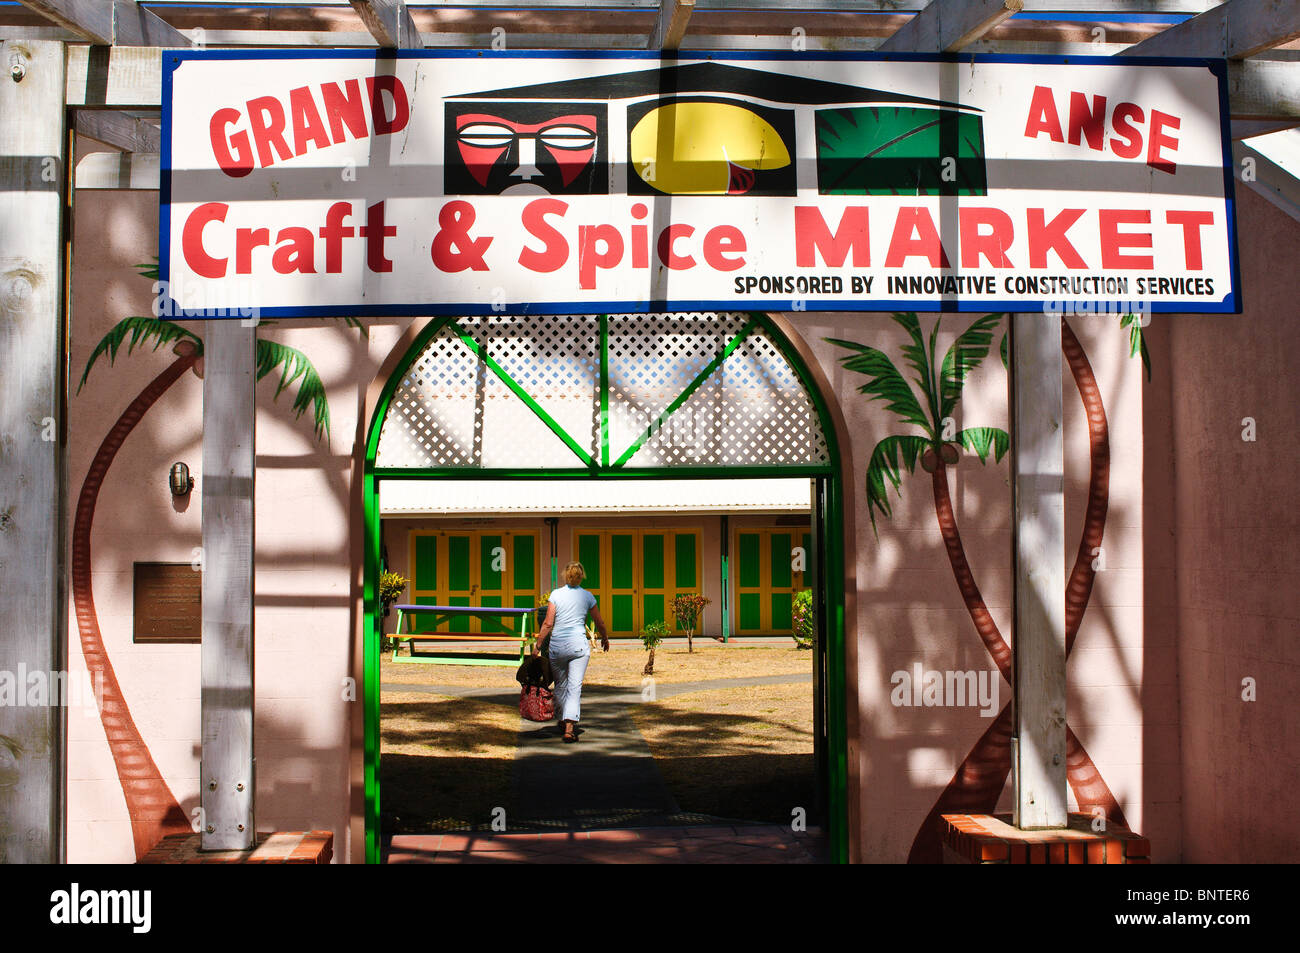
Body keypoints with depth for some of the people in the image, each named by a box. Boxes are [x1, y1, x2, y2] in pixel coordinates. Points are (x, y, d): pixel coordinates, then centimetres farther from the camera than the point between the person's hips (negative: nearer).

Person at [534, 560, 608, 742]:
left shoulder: (556, 594, -1)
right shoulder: (587, 596, 3)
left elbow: (548, 623, -4)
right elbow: (599, 623, 12)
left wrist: (538, 645, 4)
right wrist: (605, 639, 31)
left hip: (557, 645, 1)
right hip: (578, 645, -1)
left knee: (560, 684, 19)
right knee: (574, 687, -4)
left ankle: (562, 719, 36)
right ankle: (569, 727, -15)